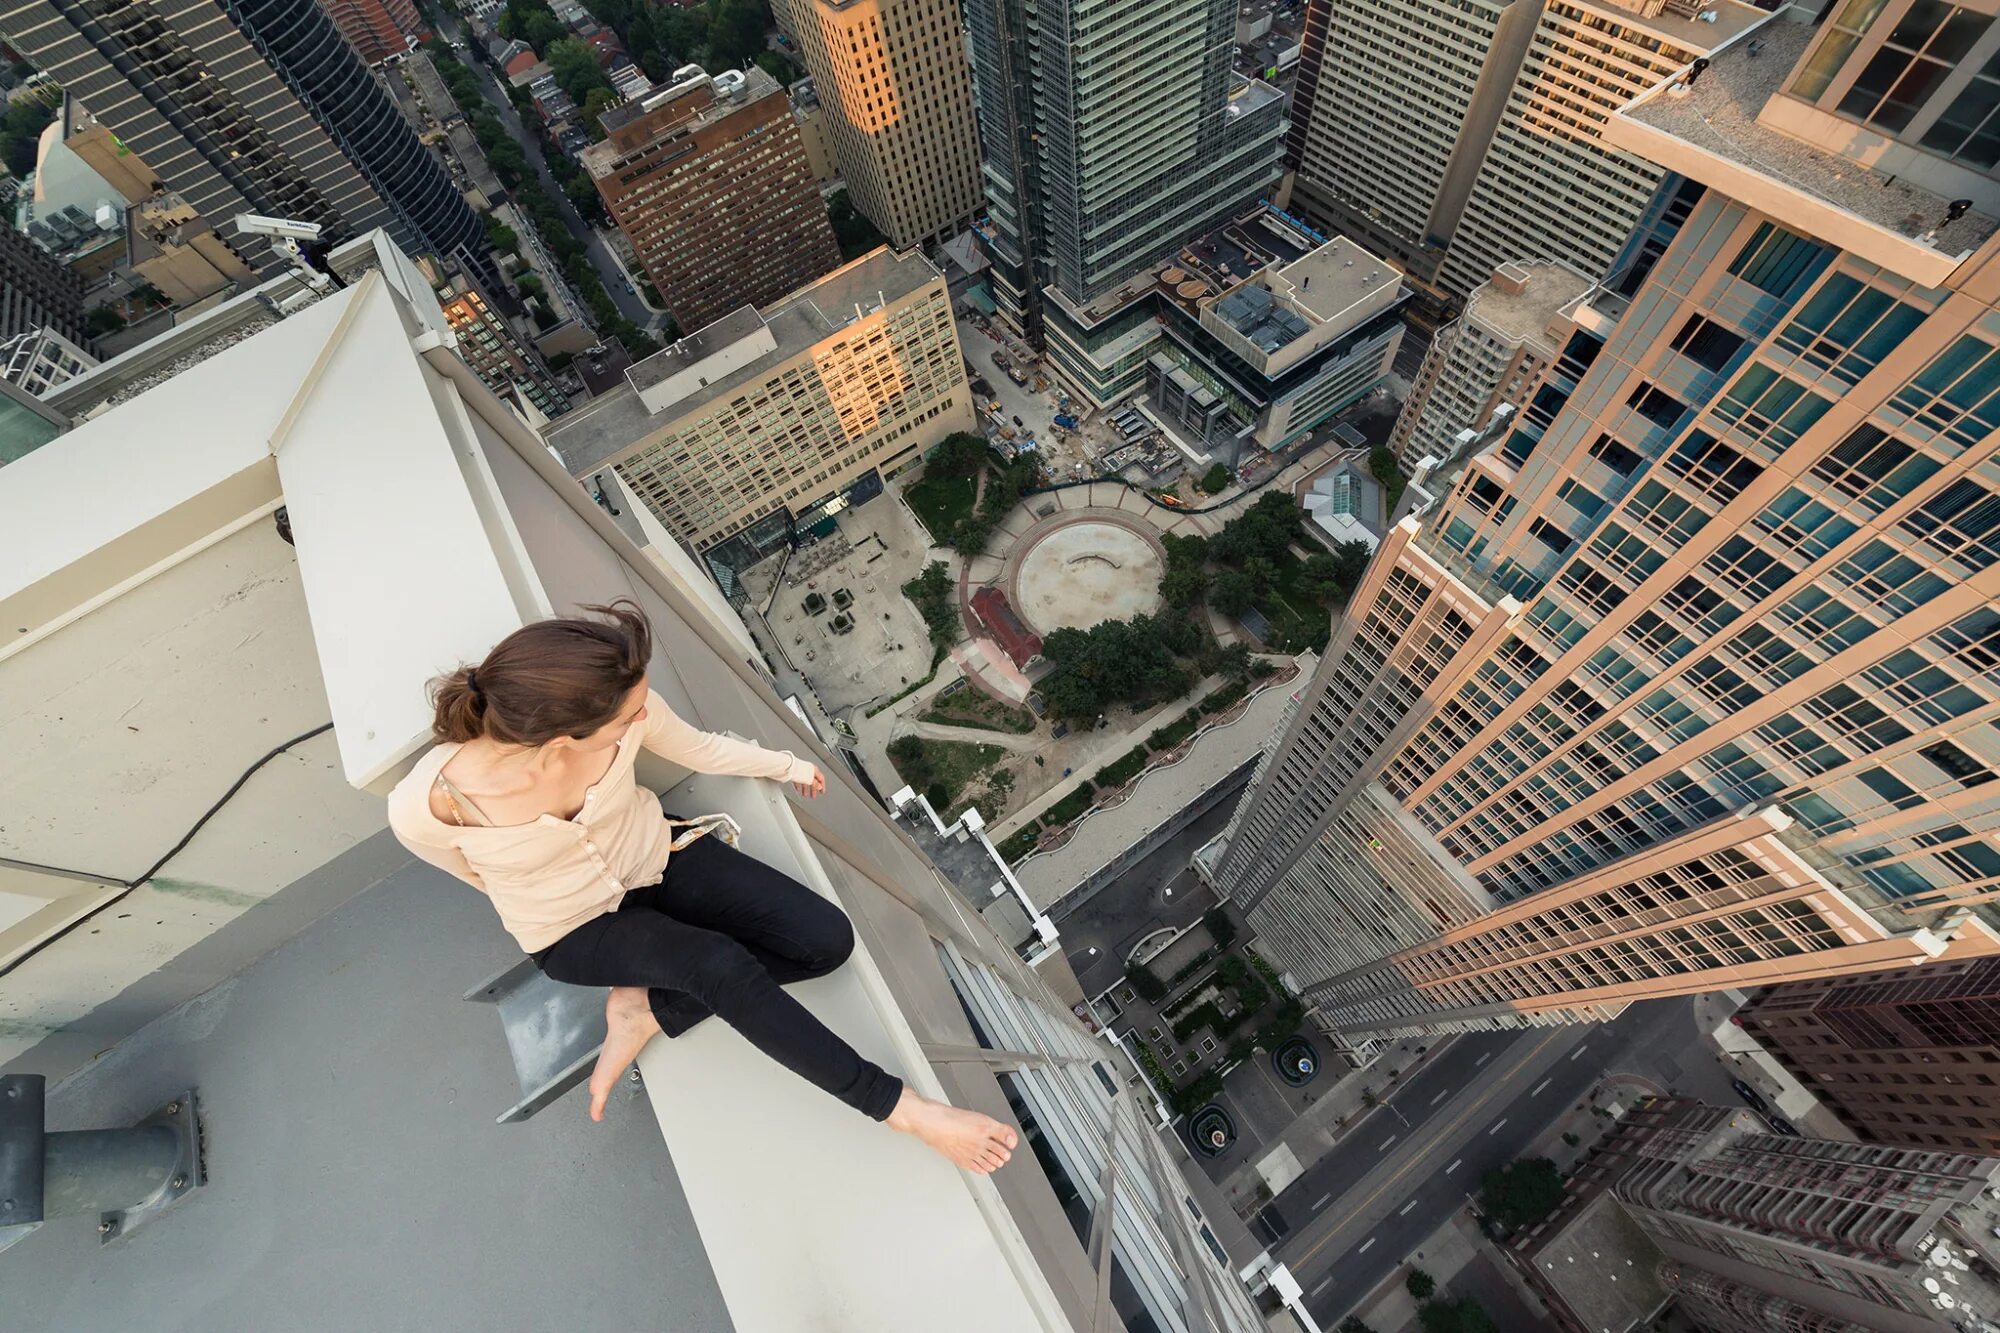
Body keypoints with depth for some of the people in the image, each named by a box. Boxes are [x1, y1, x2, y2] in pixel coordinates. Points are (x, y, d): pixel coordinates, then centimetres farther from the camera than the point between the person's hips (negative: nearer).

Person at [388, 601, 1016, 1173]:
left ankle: (646, 1010, 0)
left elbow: (697, 748, -4)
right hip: (572, 932, -3)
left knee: (827, 941, -11)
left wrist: (785, 763, 10)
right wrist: (525, 897, 10)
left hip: (657, 858, 3)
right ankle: (899, 1107, -18)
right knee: (718, 964, -31)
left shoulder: (622, 709, -27)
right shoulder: (427, 803, -32)